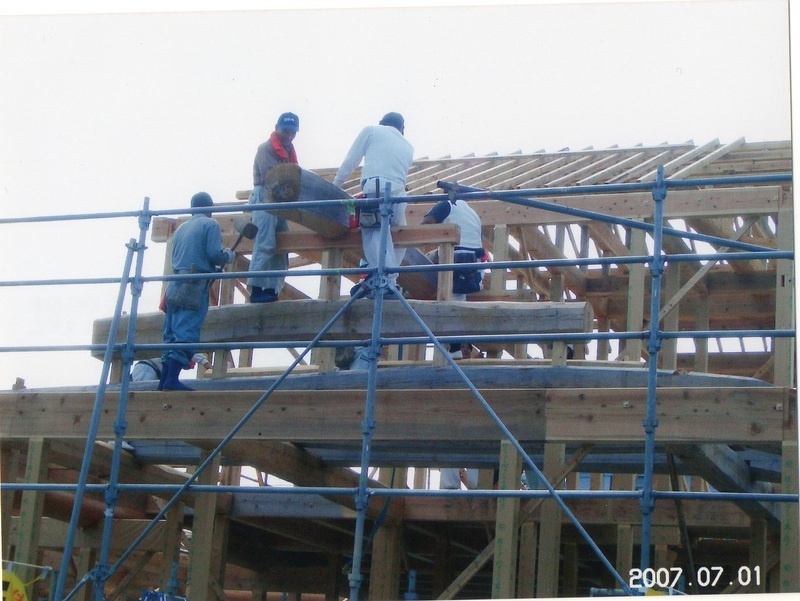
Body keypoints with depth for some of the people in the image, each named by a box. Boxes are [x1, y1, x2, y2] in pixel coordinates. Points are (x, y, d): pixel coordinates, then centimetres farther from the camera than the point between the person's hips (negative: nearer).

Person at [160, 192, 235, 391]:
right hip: (195, 286, -7)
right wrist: (230, 256, 9)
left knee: (172, 333, 10)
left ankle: (164, 380, 9)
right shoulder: (210, 225, 0)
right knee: (187, 332, -12)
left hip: (175, 285, 7)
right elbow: (215, 253, -12)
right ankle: (172, 380, -20)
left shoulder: (181, 228, 21)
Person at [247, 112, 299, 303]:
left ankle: (271, 289, 4)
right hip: (265, 198, -9)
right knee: (265, 244, -16)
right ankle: (256, 289, -18)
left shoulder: (288, 150, 22)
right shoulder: (266, 149, -5)